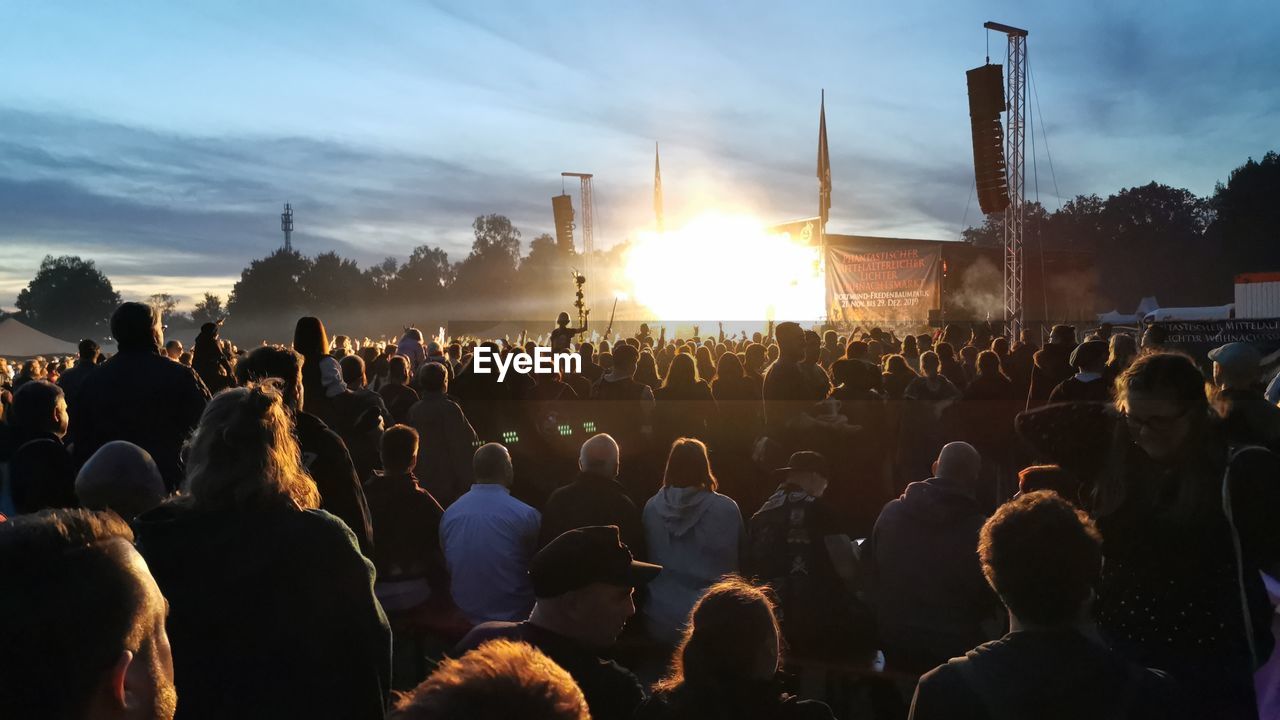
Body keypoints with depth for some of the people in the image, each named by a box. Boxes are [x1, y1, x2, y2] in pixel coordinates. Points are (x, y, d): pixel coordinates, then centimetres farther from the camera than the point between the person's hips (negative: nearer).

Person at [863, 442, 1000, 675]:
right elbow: (987, 603, -5)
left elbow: (868, 573, 8)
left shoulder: (891, 512, -3)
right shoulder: (978, 530, -15)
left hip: (893, 643, 5)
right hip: (952, 646, -5)